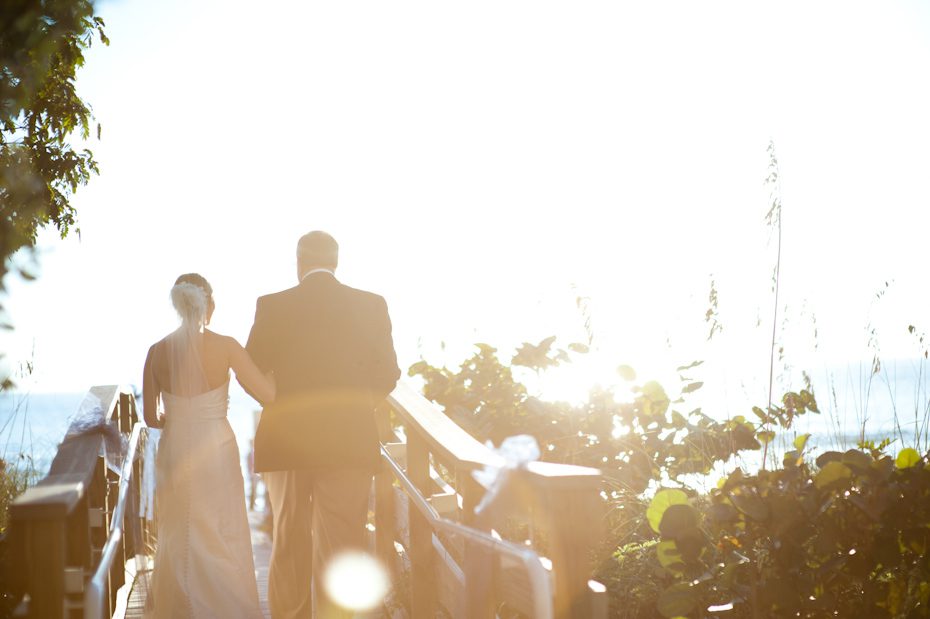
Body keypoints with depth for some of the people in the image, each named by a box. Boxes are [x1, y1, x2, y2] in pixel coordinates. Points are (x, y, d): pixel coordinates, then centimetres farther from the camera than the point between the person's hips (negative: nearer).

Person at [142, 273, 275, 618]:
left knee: (178, 541, 17)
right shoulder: (226, 347, -11)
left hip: (174, 456, 2)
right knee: (223, 541, 11)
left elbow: (151, 418, 1)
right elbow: (269, 394, -9)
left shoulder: (158, 352, -4)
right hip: (217, 452, -2)